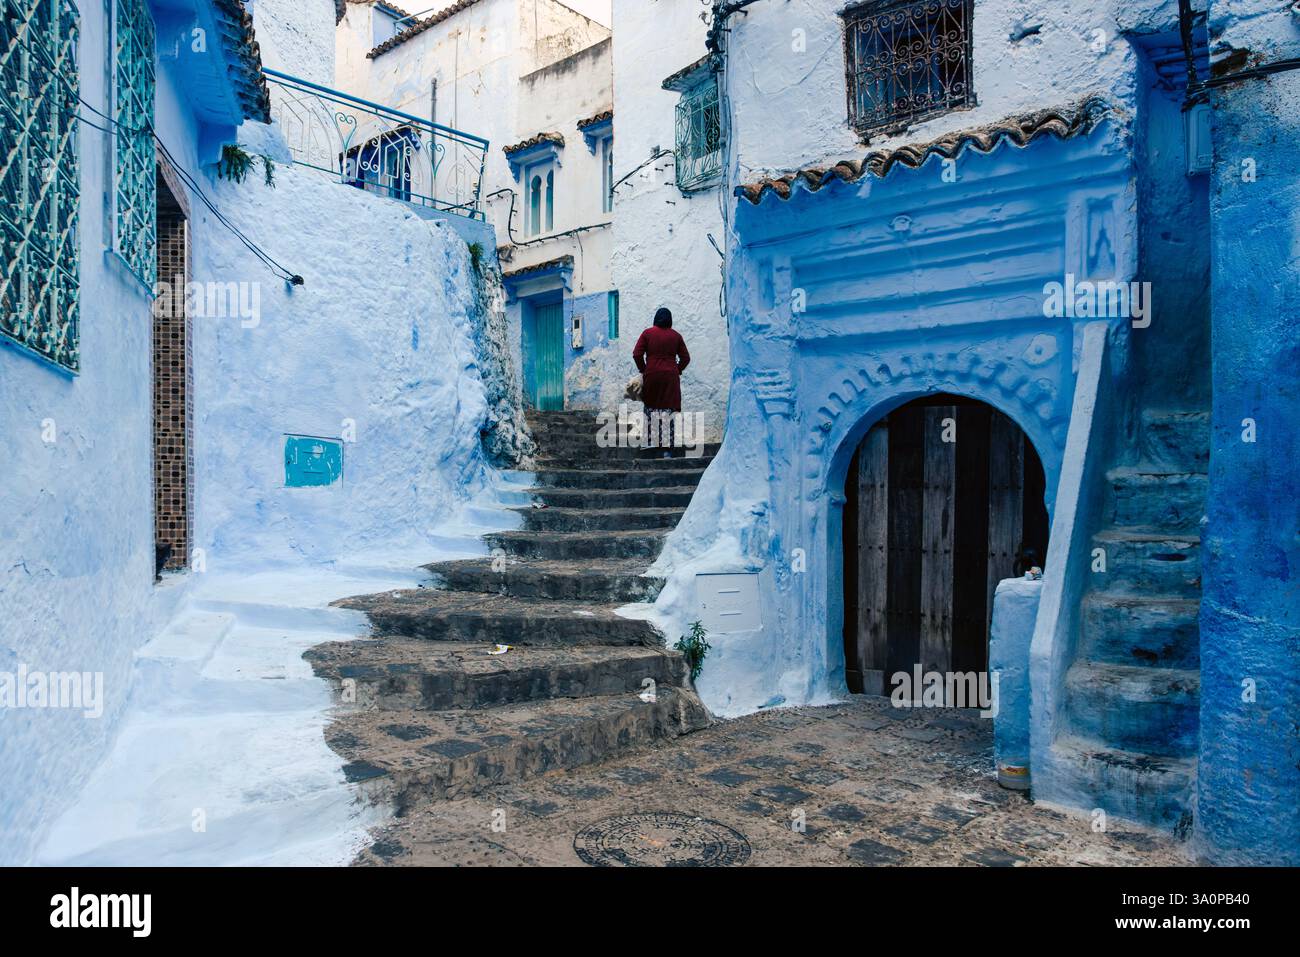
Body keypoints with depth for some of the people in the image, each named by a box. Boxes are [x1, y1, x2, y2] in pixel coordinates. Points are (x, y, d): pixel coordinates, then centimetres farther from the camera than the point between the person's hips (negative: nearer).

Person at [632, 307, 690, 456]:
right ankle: (667, 448, -3)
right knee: (669, 410, 0)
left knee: (651, 407, 13)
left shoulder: (647, 333, 2)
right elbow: (685, 358, 7)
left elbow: (637, 354, -3)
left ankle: (652, 442, 11)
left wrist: (643, 370, 9)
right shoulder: (676, 335, 6)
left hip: (651, 375, 0)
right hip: (670, 377, 0)